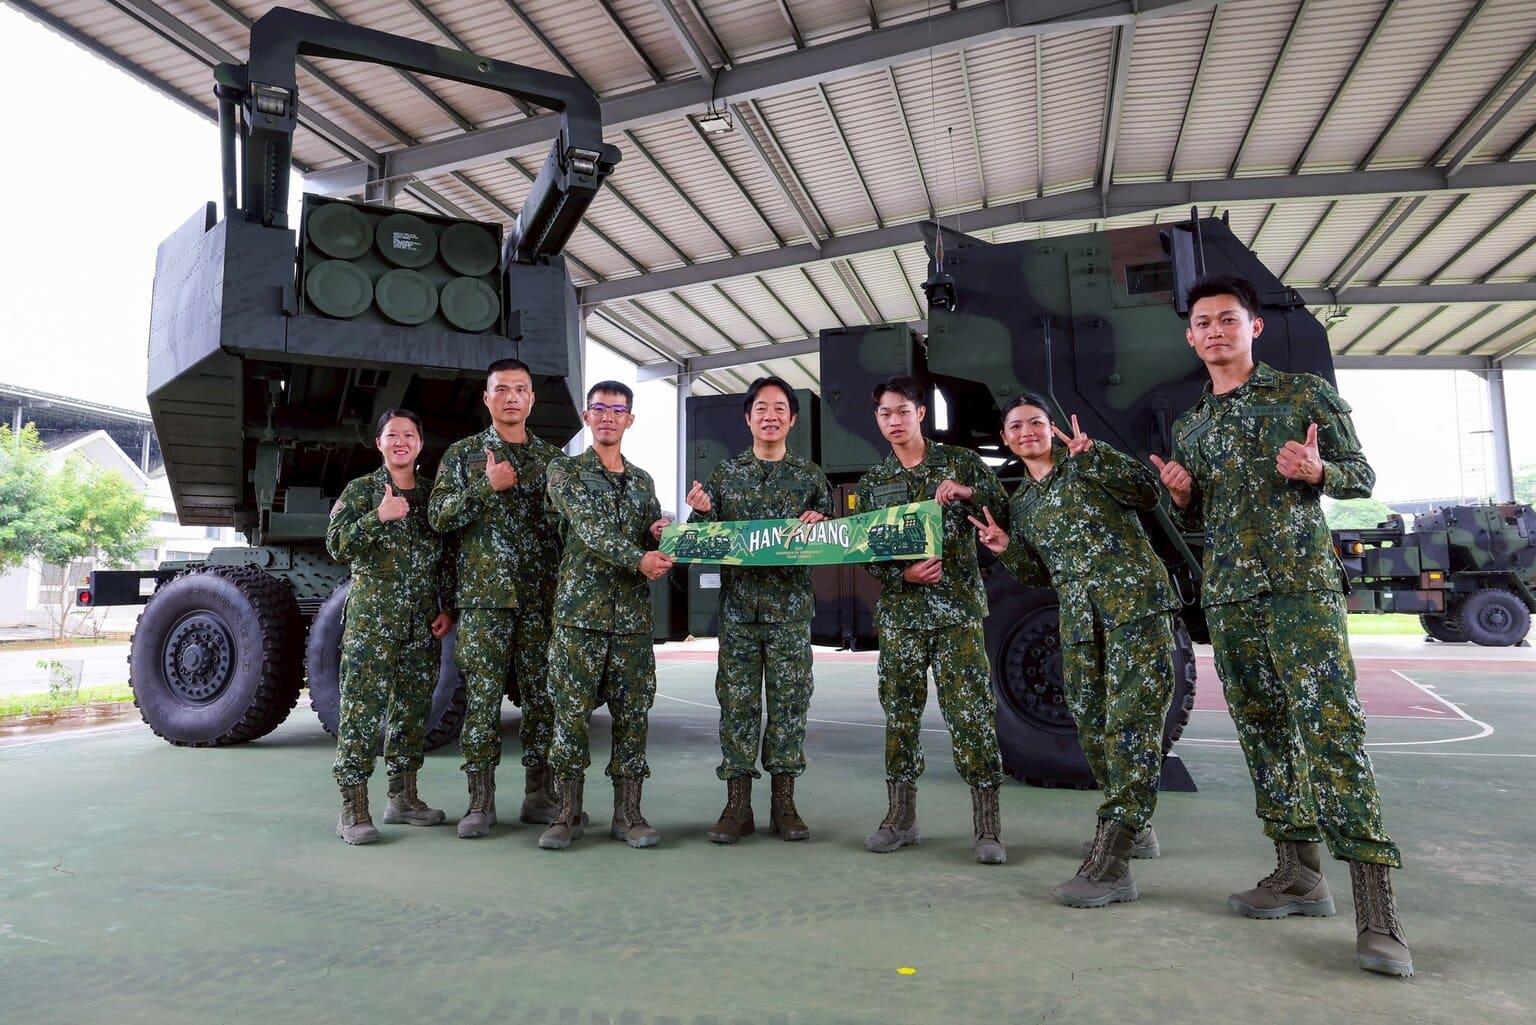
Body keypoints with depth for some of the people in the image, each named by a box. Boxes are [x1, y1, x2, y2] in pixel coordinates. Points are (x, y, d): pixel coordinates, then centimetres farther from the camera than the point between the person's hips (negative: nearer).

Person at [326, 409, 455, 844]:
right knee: (362, 708, -6)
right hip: (371, 619, -4)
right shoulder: (360, 490, 3)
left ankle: (403, 797, 20)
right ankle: (354, 808, 0)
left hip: (424, 623, 4)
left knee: (413, 707, 9)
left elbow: (450, 557, 14)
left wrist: (449, 608, 6)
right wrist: (378, 517, -20)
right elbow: (337, 546, -7)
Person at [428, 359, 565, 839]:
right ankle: (481, 800, 9)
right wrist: (487, 486, -12)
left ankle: (539, 795, 15)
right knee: (482, 696, -1)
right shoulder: (463, 453, 8)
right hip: (484, 595, -2)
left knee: (542, 695, 4)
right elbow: (439, 515, -1)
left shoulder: (552, 456, 12)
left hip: (543, 596, 2)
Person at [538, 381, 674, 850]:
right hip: (580, 609, -4)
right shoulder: (565, 471, 3)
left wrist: (661, 536, -5)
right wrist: (638, 559, -24)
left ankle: (627, 813, 14)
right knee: (572, 711, -1)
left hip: (633, 614, 4)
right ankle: (568, 813, 12)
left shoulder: (643, 480, 18)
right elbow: (588, 527, -13)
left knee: (632, 713, 4)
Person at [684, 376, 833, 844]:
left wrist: (820, 524, -12)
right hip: (738, 601, 1)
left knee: (788, 699, 3)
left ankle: (784, 801, 14)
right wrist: (700, 512, -12)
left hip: (791, 603, 0)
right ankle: (737, 804, 10)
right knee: (737, 699, 2)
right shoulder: (725, 473, 9)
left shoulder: (811, 475, 8)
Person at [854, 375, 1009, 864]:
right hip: (899, 610, 3)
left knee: (971, 710, -7)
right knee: (900, 710, 6)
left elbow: (1005, 516, 1)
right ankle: (901, 818, 18)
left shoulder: (961, 462, 6)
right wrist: (903, 573, -11)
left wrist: (970, 493, -17)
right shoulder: (873, 482, 13)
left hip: (958, 607, -3)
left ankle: (988, 826, 1)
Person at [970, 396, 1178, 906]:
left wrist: (1093, 455, -17)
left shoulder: (1083, 463, 5)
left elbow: (1147, 493, -8)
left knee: (1131, 721, -14)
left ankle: (1111, 862, -17)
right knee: (1093, 727, 10)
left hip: (1134, 600, -6)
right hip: (1079, 619, 6)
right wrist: (1007, 550, 3)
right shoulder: (1020, 504, 19)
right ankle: (1132, 828, 30)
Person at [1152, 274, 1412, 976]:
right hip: (1227, 596, 5)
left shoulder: (1306, 393, 6)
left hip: (1301, 584, -5)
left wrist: (1317, 472, -15)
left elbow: (1362, 475, 6)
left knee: (1330, 728, -14)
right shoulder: (1189, 426, 18)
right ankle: (1299, 874, 15)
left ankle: (1376, 909, -11)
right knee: (1263, 731, 6)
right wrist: (1180, 496, 0)